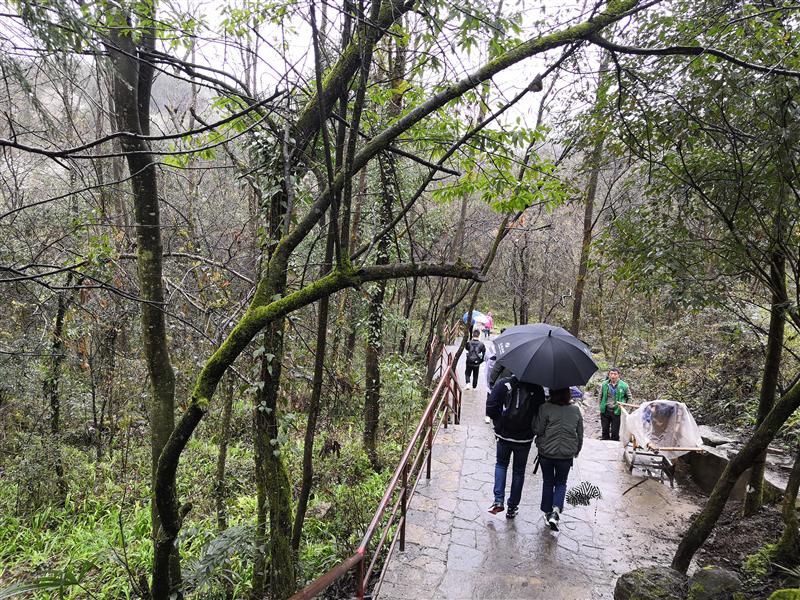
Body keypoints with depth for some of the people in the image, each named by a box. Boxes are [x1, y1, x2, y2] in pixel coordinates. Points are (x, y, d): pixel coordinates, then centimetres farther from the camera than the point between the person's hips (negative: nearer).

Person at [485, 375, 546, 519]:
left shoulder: (503, 384, -13)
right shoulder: (537, 389, -11)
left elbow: (490, 409, -14)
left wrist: (499, 423, 2)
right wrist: (531, 429, 11)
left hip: (504, 435, 0)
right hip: (524, 438, 0)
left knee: (501, 465, 22)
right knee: (519, 471, 16)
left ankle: (498, 500, 9)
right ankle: (512, 508, 24)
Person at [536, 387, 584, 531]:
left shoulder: (545, 409, -15)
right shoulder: (576, 410, -3)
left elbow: (538, 430, -13)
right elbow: (580, 434, 5)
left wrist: (539, 445, 8)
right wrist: (576, 450, 18)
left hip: (547, 453, -2)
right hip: (566, 454, 2)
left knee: (547, 482, 17)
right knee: (561, 483, 16)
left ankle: (547, 512, 25)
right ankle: (556, 510, -4)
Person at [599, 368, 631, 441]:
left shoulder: (623, 385, -6)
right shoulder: (604, 384, 0)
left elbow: (629, 397, 8)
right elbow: (600, 397, 12)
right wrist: (601, 407, 7)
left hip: (616, 411, -2)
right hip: (605, 411, 2)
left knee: (615, 432, 4)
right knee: (605, 430, 11)